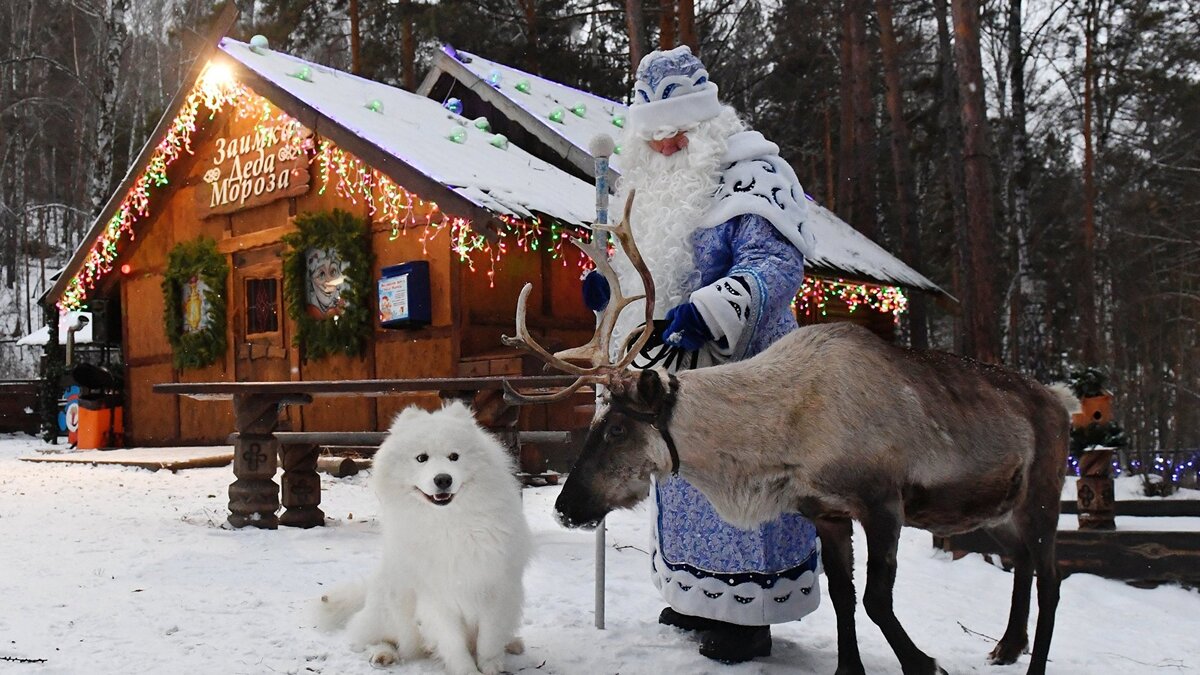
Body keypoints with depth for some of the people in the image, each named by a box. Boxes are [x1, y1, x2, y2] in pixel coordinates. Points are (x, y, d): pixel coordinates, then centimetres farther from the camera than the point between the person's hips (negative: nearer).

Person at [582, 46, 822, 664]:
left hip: (737, 372, -9)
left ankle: (748, 618, 12)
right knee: (681, 486, 17)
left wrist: (705, 312, -37)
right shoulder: (650, 186, 15)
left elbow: (774, 266, -24)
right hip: (671, 372, 9)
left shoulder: (751, 173, -12)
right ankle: (699, 598, 34)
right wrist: (611, 287, 8)